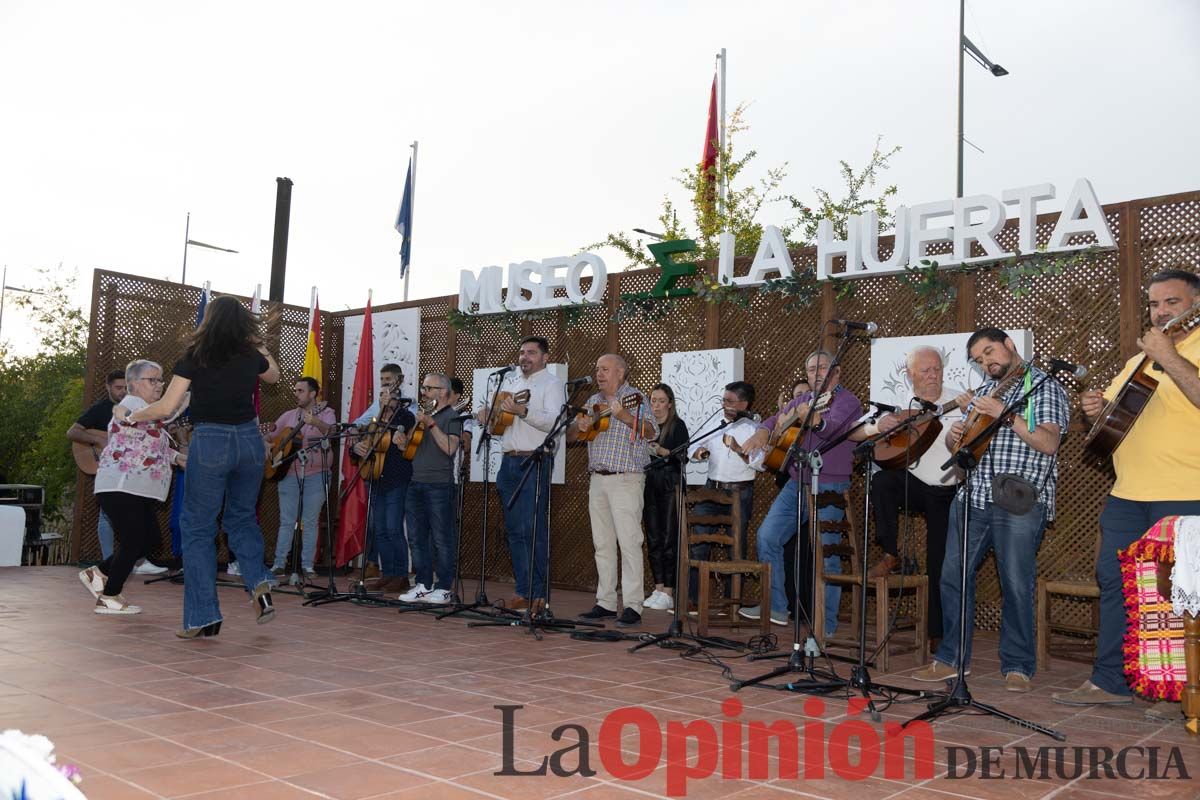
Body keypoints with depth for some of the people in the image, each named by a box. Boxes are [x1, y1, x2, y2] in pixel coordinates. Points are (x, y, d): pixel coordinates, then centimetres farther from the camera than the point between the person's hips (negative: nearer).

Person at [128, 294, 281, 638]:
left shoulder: (194, 357, -4)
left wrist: (134, 416, 12)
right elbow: (274, 375, 29)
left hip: (209, 442, -3)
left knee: (198, 527, 7)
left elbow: (166, 407, -4)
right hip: (249, 440, 4)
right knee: (242, 516, 22)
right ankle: (258, 581, 0)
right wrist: (257, 343, 28)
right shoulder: (251, 356, 5)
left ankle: (203, 616, 7)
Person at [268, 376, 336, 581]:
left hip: (316, 474, -3)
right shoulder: (288, 415, 12)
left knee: (310, 522, 2)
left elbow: (330, 431, -21)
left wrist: (316, 422, -41)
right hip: (289, 473, 3)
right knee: (286, 521, 4)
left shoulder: (326, 412, 1)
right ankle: (279, 564, 8)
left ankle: (307, 565, 8)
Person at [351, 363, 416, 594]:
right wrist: (358, 446, -3)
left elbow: (408, 449, -9)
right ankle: (387, 574, 17)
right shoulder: (377, 415, 15)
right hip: (378, 478, 7)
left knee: (393, 529, -9)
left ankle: (401, 577, -1)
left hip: (398, 480, -7)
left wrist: (403, 443, -29)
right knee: (379, 530, 9)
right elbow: (364, 441, 18)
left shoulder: (406, 415, -3)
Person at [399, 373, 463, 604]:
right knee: (417, 537, 9)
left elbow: (450, 448, -18)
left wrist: (431, 425, -19)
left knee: (442, 539, -3)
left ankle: (444, 589, 3)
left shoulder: (452, 416, -3)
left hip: (439, 486, -8)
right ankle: (423, 585, 17)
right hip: (416, 483, 8)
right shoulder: (422, 414, 19)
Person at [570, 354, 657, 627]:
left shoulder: (634, 398, -4)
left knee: (628, 542, -9)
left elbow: (652, 432, -18)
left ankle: (633, 607, -6)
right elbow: (570, 436, 18)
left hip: (626, 479, -7)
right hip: (598, 479, 7)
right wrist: (579, 426, -4)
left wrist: (624, 416, -31)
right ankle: (606, 603, 16)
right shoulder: (593, 401, 16)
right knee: (602, 543, 9)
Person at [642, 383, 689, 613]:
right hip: (649, 484, 5)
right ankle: (658, 589, 12)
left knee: (669, 539, -6)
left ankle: (668, 593, -3)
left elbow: (682, 457, -8)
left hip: (670, 485, -5)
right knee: (653, 539, 6)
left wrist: (662, 451, -22)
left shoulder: (677, 425, 0)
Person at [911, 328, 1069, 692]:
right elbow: (957, 445, 22)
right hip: (972, 495, 6)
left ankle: (1017, 666, 10)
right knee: (953, 575, 5)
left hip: (1019, 501, -6)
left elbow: (1049, 444, -13)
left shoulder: (1043, 386, 1)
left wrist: (1005, 414, -20)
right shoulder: (984, 391, 20)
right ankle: (951, 658, 15)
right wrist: (954, 435, -2)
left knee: (1016, 584, -4)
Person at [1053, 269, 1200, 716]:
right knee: (1113, 580, 9)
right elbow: (1113, 407, 27)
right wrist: (1096, 408, 6)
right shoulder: (1141, 356, 20)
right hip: (1128, 492, 8)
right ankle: (1110, 682, 18)